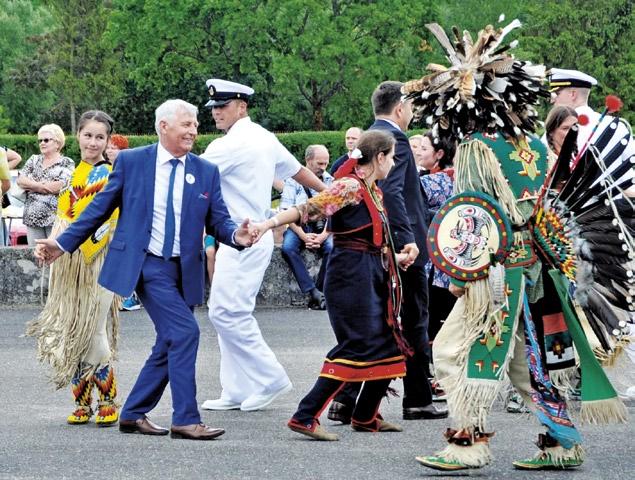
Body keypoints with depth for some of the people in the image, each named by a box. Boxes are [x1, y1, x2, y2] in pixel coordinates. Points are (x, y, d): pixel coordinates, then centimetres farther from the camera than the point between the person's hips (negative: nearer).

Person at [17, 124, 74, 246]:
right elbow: (20, 180, 3)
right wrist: (41, 186, -11)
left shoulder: (67, 163, 0)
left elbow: (60, 187, -15)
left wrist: (33, 185, -6)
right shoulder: (34, 160, 15)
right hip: (33, 217, 5)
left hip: (56, 218, -5)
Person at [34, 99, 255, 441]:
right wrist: (63, 243, 5)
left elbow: (218, 221, 4)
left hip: (184, 269, 5)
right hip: (147, 264, -5)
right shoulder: (131, 162, -1)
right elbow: (100, 208, 5)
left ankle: (133, 415, 24)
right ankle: (185, 419, -12)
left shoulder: (206, 172, 7)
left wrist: (235, 235, -18)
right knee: (184, 332, -17)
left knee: (169, 346, 9)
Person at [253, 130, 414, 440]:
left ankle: (366, 416, 22)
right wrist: (268, 224, -35)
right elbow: (309, 209, -24)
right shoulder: (349, 187, -13)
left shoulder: (374, 191, 16)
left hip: (372, 276, 10)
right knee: (358, 346, -12)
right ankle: (305, 417, -12)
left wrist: (395, 258, 18)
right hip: (351, 276, -10)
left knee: (387, 345, 10)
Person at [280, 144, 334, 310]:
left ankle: (320, 292, -21)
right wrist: (303, 236, -19)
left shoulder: (331, 181, 5)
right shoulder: (293, 180, -1)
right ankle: (313, 292, -34)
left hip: (323, 228, 1)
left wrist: (323, 236, -17)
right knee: (288, 248, -32)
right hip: (298, 226, -1)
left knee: (332, 247, -31)